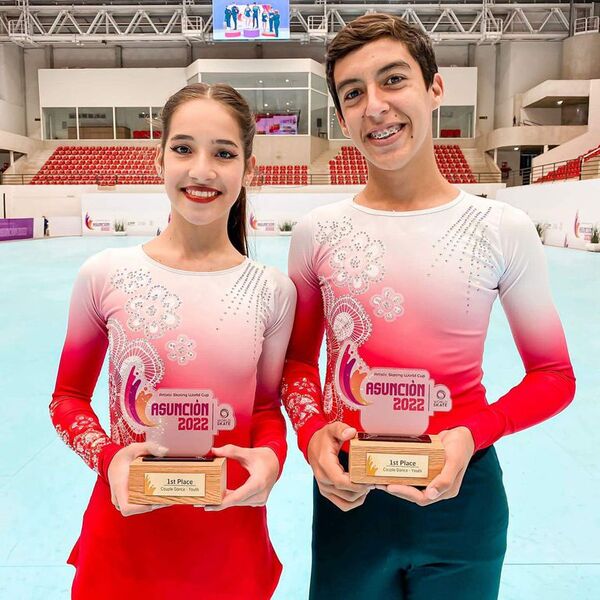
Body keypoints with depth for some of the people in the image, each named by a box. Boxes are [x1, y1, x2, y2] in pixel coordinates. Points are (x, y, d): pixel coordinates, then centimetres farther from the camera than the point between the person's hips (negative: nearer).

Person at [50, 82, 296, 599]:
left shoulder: (273, 291, -8)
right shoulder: (107, 275, -9)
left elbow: (267, 407, 4)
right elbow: (67, 398, 3)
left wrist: (270, 457, -15)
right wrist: (107, 457, -14)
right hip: (126, 532, 0)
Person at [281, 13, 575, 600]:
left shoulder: (503, 230, -9)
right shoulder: (317, 232, -6)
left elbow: (553, 374, -1)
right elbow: (298, 360, 5)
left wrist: (473, 433, -17)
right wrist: (311, 432, -13)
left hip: (460, 492, 0)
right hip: (347, 493, 1)